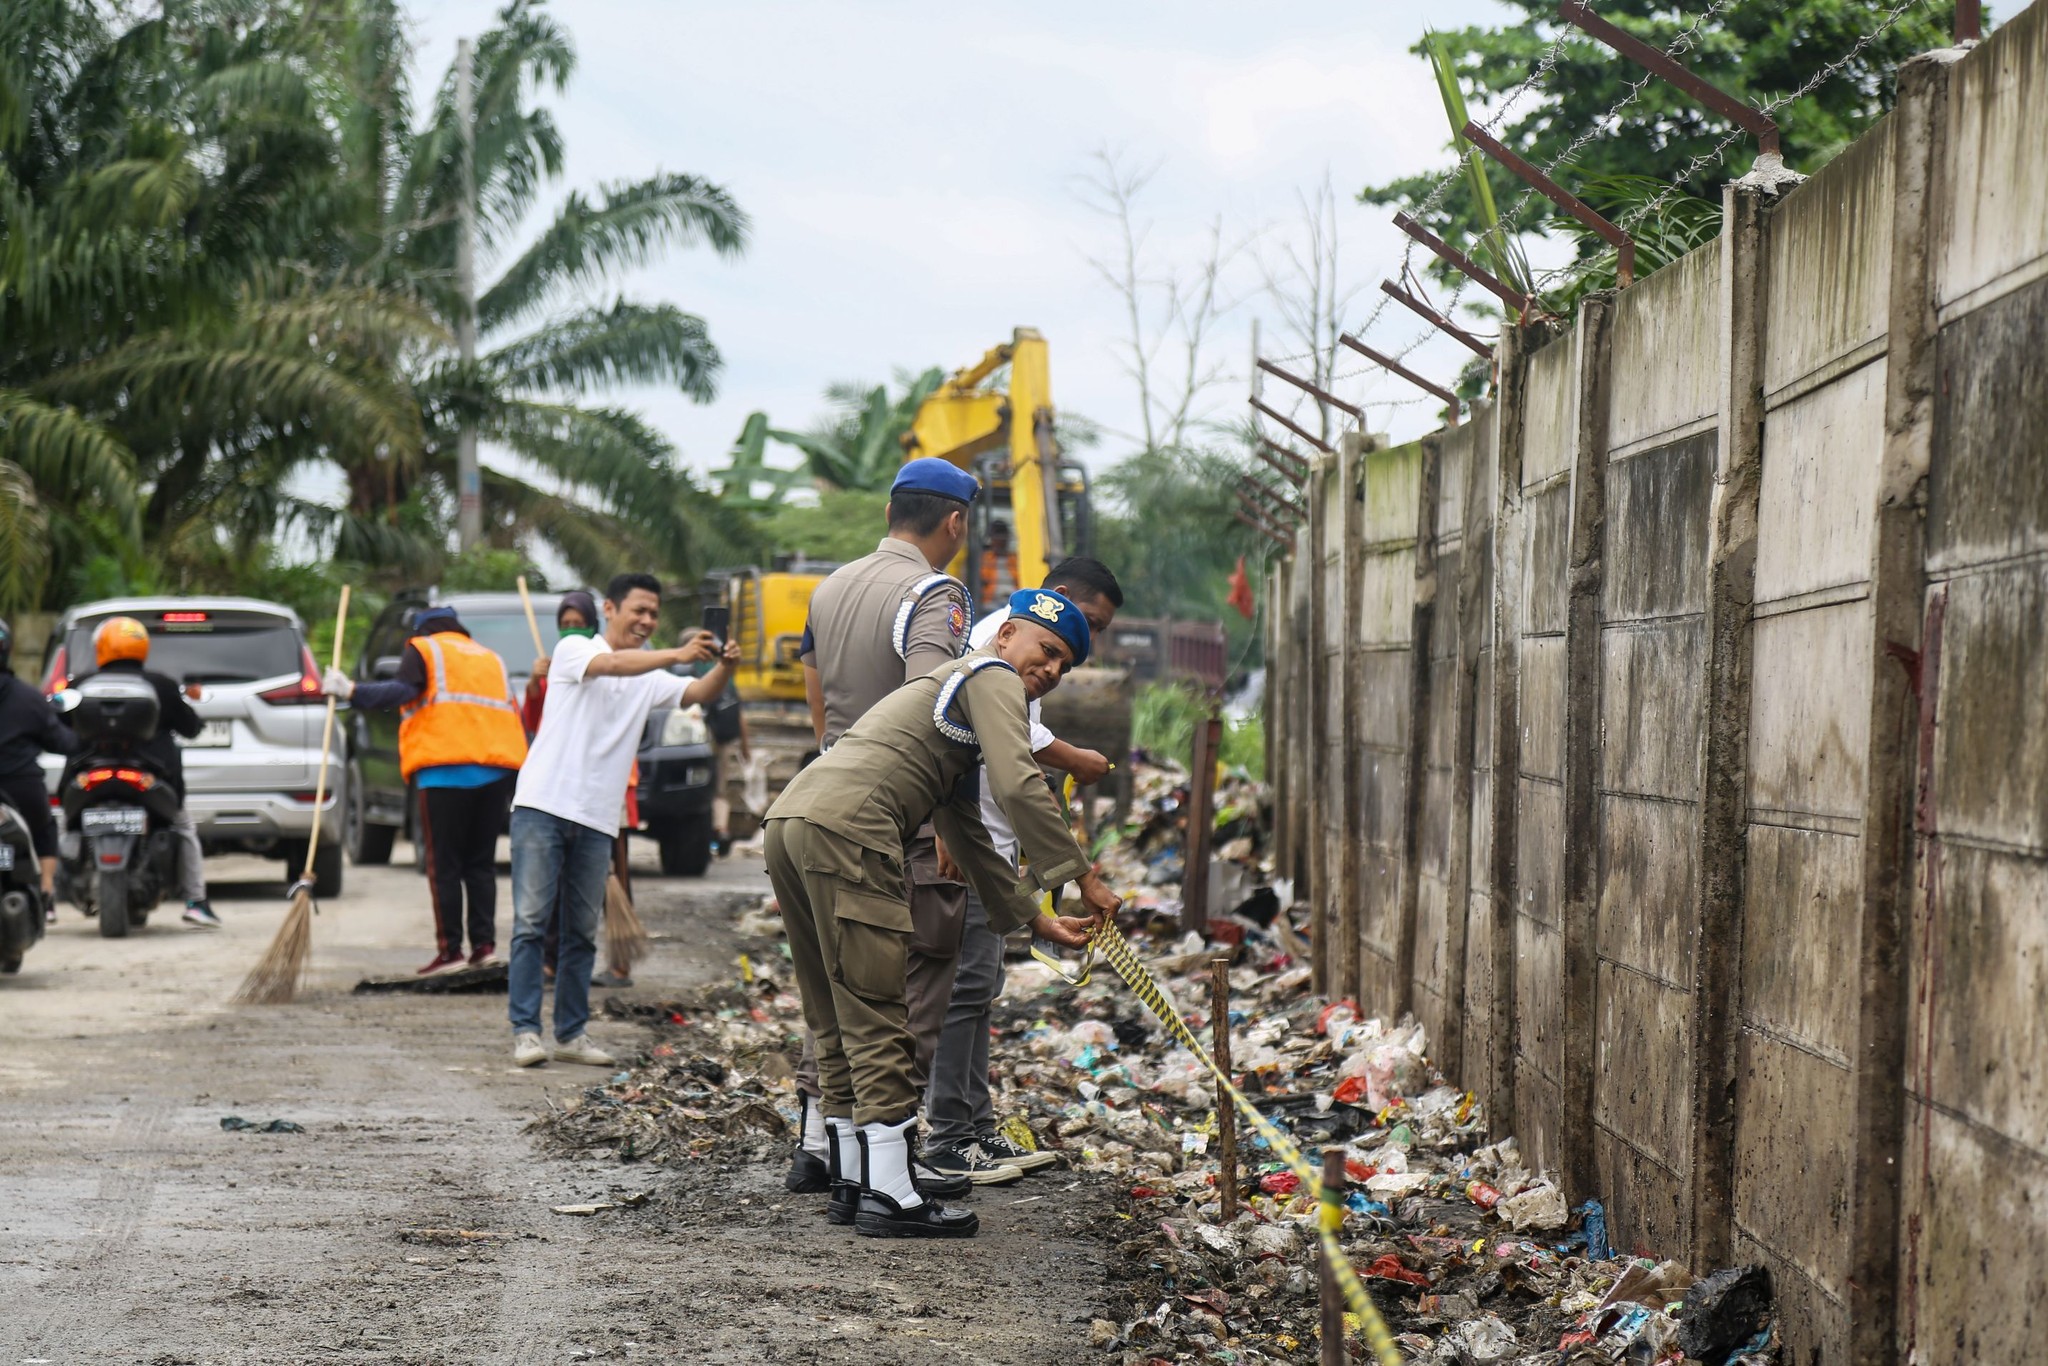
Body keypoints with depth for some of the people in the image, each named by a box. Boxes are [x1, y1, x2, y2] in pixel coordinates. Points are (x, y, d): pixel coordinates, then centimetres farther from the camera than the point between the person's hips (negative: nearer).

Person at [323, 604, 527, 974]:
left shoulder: (423, 649, 10)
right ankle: (485, 944, 2)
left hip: (445, 772, -5)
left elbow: (402, 692, -10)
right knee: (481, 863, 11)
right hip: (497, 771, 5)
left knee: (444, 865, -3)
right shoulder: (492, 659, 27)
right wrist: (519, 781, 25)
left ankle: (450, 951, -7)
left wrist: (352, 692, -12)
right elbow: (516, 718, 23)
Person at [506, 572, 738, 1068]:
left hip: (597, 821, 5)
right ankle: (525, 1031, -5)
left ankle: (571, 1035, 12)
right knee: (531, 921, -6)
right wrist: (677, 654, -31)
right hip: (543, 805, -5)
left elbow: (698, 693, -2)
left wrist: (724, 667, -23)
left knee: (582, 931, 7)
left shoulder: (650, 677, 14)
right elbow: (611, 664, -21)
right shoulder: (573, 649, 0)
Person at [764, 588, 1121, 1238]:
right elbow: (1019, 788, -10)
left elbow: (967, 834, 37)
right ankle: (888, 1195, -4)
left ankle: (851, 1182, 21)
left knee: (839, 1022, 16)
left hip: (787, 820, 10)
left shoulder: (954, 689, 35)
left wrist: (1036, 918, 35)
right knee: (876, 1018, -6)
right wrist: (1084, 876, -5)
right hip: (845, 831, -10)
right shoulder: (992, 678, 6)